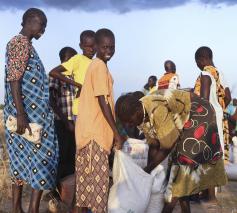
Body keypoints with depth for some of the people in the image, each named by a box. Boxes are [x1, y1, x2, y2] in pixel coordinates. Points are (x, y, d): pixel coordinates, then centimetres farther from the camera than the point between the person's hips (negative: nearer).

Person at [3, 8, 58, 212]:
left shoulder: (24, 44, 18)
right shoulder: (20, 43, -11)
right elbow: (14, 80, -19)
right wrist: (21, 115, -25)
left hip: (31, 114, 10)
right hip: (30, 115, -10)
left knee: (23, 162, 12)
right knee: (41, 161, -5)